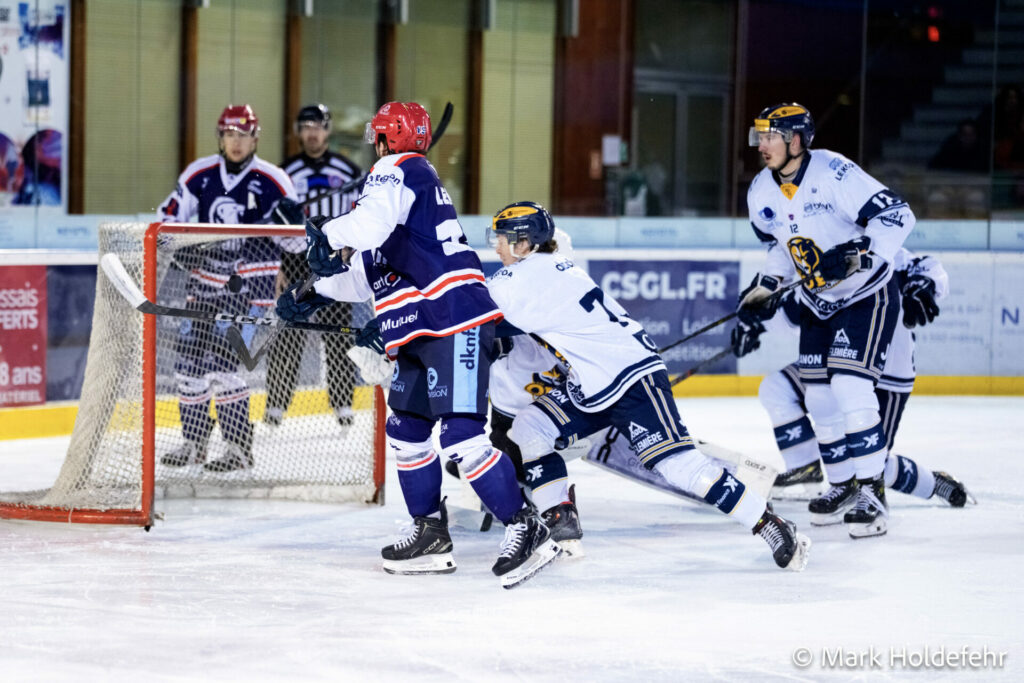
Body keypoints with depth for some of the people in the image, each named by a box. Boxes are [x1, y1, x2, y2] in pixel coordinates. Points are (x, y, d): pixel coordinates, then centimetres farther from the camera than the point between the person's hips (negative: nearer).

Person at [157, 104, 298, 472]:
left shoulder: (273, 183, -8)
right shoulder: (198, 175, 2)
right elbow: (170, 217, 8)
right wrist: (179, 248, -8)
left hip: (248, 285, -5)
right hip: (204, 282, 5)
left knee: (220, 359, -17)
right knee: (189, 356, 6)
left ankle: (239, 447, -11)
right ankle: (194, 441, 20)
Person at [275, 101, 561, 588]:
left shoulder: (397, 171, -3)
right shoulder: (411, 182, 28)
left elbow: (373, 221, -27)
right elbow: (374, 273, 32)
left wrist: (326, 234, -15)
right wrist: (315, 294, 31)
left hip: (456, 318, -11)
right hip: (423, 334, 11)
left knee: (461, 435, -17)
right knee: (405, 430, 14)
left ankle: (526, 530, -17)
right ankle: (430, 535, 20)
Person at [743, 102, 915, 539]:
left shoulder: (834, 174, -24)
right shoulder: (762, 192, -1)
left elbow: (896, 214, -27)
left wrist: (858, 253, -37)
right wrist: (764, 287, 9)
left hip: (867, 295, -8)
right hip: (817, 304, 8)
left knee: (850, 387, -19)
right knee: (819, 397, 7)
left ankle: (871, 493, -15)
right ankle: (842, 483, 26)